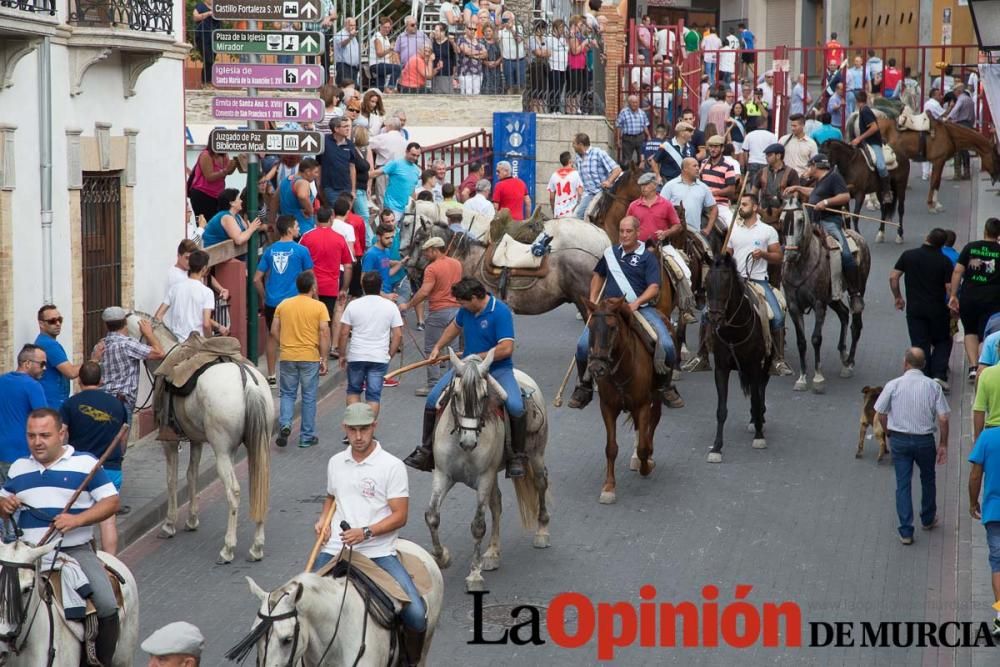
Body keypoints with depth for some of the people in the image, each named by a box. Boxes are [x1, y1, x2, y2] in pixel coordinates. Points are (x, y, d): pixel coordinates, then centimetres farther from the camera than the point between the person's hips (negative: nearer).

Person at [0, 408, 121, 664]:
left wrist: (77, 519, -18)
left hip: (76, 550, -3)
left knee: (107, 607, -20)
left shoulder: (85, 464, 1)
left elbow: (111, 502, -2)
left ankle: (102, 661, 1)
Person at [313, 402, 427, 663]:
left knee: (416, 614, -19)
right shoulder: (336, 462, 13)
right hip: (335, 549, 4)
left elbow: (400, 516, -5)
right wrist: (323, 520, 9)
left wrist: (365, 533, -19)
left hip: (378, 552, -4)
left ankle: (411, 661, 9)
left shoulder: (392, 466, -2)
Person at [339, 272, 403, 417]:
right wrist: (390, 355, 9)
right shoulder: (390, 307, -1)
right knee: (374, 395, 4)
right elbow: (398, 335, -1)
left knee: (353, 391, 17)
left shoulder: (353, 305, -2)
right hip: (380, 357, 0)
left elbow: (343, 334, -2)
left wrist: (342, 355, 9)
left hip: (356, 356, 0)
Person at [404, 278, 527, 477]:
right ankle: (426, 451, 11)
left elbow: (506, 349, -26)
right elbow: (456, 326, 26)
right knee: (433, 399, -4)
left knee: (516, 406, -30)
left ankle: (517, 456, -10)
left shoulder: (500, 312, -19)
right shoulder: (466, 310, 2)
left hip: (498, 369, -6)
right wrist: (438, 347, 21)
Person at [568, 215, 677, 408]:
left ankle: (663, 387, 6)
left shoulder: (647, 258, 2)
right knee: (583, 345, -18)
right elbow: (598, 275, 32)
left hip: (640, 308, -2)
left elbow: (654, 288, -8)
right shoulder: (610, 253, 14)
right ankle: (584, 387, 5)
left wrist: (636, 302, -25)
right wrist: (592, 300, 20)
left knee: (666, 345, -21)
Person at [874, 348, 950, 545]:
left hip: (899, 440, -1)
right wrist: (943, 444, 2)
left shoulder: (893, 385, -8)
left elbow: (880, 415, -4)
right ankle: (928, 519, 40)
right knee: (928, 480, 24)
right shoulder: (933, 386, -7)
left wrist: (889, 433, 14)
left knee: (903, 484, 5)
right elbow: (943, 419, -8)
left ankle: (906, 531, 1)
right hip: (925, 440, 1)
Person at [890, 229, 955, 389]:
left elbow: (893, 277, 0)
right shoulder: (945, 261, -7)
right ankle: (939, 375, -3)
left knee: (920, 345, 6)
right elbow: (950, 288, -9)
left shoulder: (908, 255, -1)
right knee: (942, 342, 14)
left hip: (914, 308, 1)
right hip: (937, 309, -1)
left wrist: (898, 297, 12)